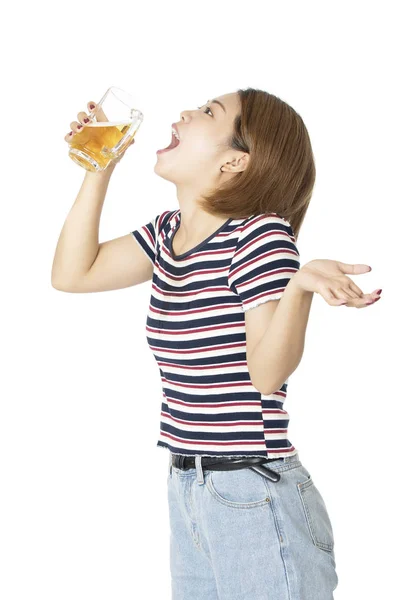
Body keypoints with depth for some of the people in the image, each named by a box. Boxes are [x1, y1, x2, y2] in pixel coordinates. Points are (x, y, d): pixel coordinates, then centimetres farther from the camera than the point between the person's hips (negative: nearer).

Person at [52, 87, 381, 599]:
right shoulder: (167, 233, 8)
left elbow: (267, 373, -19)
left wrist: (301, 284, -37)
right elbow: (73, 274, 13)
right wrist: (100, 168, 10)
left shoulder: (261, 234, -14)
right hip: (185, 492, 7)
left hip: (254, 498, -7)